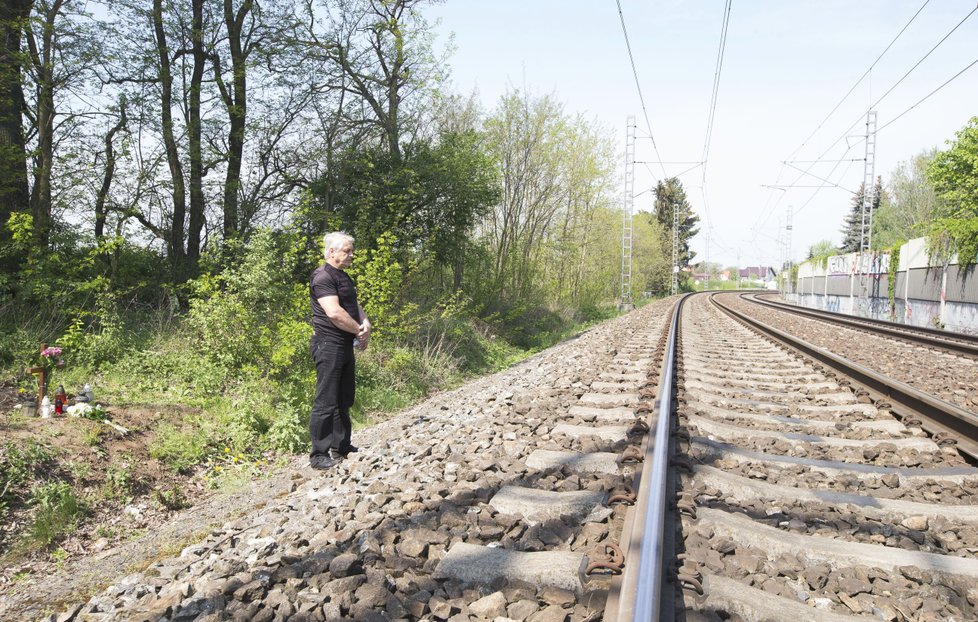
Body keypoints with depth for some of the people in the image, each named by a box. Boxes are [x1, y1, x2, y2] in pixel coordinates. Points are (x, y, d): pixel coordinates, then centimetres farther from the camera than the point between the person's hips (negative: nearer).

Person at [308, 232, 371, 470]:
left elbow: (355, 306, 20)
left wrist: (366, 324, -1)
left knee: (344, 400, 17)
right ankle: (319, 455, 2)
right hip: (328, 345, -10)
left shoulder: (343, 277, 18)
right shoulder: (323, 277, -14)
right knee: (326, 402, -6)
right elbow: (334, 312, -24)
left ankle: (341, 447, 28)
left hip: (345, 346, 10)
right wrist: (359, 330, -12)